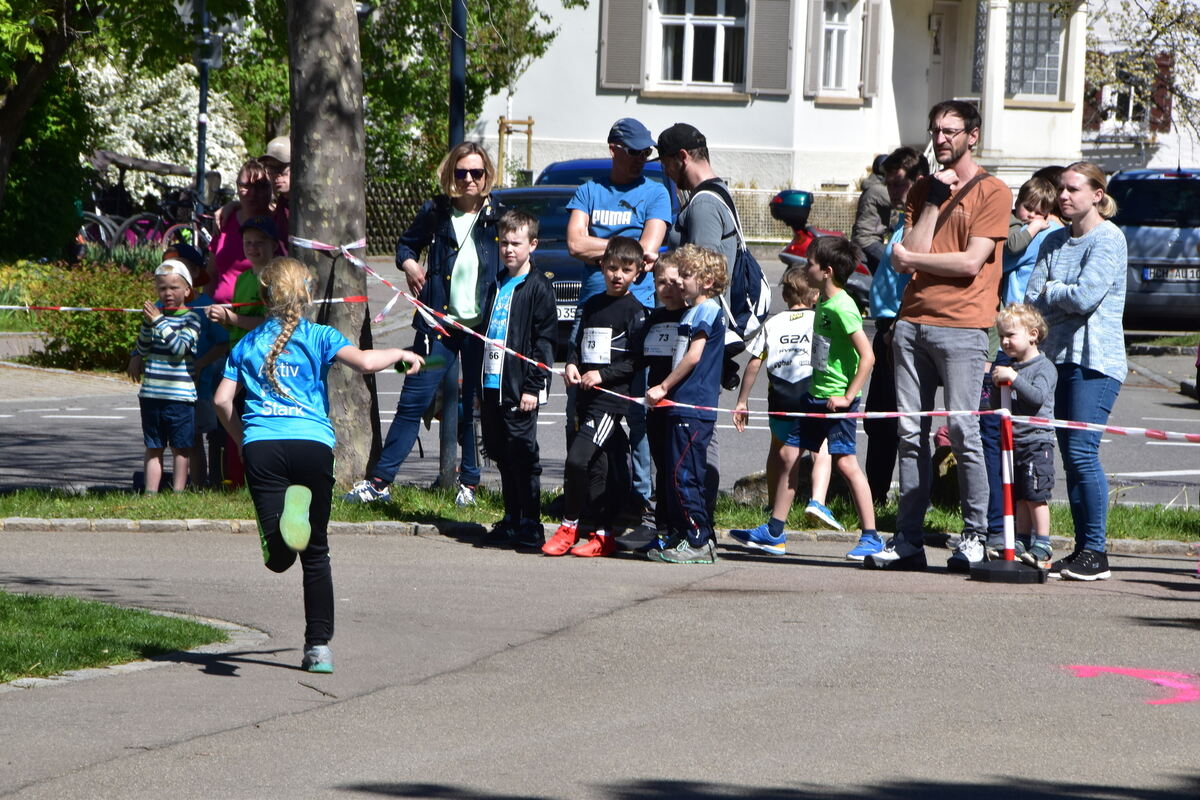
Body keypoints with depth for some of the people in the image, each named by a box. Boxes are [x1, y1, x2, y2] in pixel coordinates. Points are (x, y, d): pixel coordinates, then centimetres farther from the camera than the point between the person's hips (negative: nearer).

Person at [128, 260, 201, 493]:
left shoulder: (191, 319, -4)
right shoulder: (154, 311, 10)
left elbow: (180, 347, -18)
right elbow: (142, 346, 7)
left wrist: (159, 322, -21)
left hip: (180, 395, -4)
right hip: (151, 393, 4)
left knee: (180, 447, 1)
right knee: (153, 447, 7)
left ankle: (178, 491, 5)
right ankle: (150, 492, 8)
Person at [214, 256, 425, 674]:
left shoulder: (247, 344, 18)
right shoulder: (318, 337, 10)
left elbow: (222, 400, 12)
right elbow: (364, 361, -7)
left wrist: (241, 440, 27)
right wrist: (401, 354, 12)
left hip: (261, 444, 1)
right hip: (312, 443, -1)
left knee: (278, 558, -11)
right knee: (316, 553, 12)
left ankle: (286, 517, -45)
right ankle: (319, 647, 10)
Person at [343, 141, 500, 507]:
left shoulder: (499, 216, 2)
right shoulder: (435, 212, 5)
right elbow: (406, 243, 21)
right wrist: (409, 264, -1)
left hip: (483, 325, -1)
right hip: (439, 323, 1)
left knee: (475, 406, 6)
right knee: (413, 401, -2)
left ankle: (469, 483, 19)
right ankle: (378, 481, -1)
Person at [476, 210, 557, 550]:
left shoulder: (538, 287, -5)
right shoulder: (497, 286, 18)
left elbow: (544, 340, -9)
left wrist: (533, 386, -15)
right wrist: (479, 387, 19)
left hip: (519, 388, -7)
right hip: (492, 384, 7)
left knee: (522, 455, -7)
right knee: (502, 455, 10)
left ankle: (530, 525, -3)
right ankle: (511, 521, 18)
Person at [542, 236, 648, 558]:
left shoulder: (635, 311, -4)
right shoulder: (591, 306, 16)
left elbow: (637, 361, -8)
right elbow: (577, 342, 23)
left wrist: (603, 375, -16)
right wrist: (571, 365, 2)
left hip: (613, 397, -7)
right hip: (586, 398, 7)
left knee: (578, 458, -17)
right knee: (596, 466, 9)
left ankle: (570, 526, -5)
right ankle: (602, 534, 14)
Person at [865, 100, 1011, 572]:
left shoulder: (992, 192, 0)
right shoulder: (923, 190, 19)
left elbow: (971, 262, -10)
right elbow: (907, 258, 6)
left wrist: (910, 258, 0)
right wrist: (935, 200, 0)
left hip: (961, 327, -6)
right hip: (912, 321, 6)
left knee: (962, 431, -9)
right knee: (911, 434, 3)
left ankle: (975, 535, 0)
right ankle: (909, 540, 3)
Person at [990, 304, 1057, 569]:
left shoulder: (1044, 367, -6)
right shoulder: (1007, 367, 14)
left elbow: (1038, 396, -24)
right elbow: (996, 406, 19)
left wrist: (1013, 378, -27)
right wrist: (998, 386, 3)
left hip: (1037, 441, -7)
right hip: (1012, 442, 7)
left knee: (1036, 497, -7)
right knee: (1019, 498, 10)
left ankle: (1042, 548, -3)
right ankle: (1022, 545, 15)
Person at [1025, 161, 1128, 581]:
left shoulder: (1109, 239, -7)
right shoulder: (1054, 242, 15)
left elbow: (1085, 296, -16)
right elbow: (1033, 298, 7)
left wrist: (1051, 291, 0)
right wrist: (1065, 297, -10)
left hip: (1096, 361, -7)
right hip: (1059, 355, 7)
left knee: (1082, 451, -13)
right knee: (1070, 455, 6)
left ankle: (1096, 552, -10)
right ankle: (1081, 548, 10)